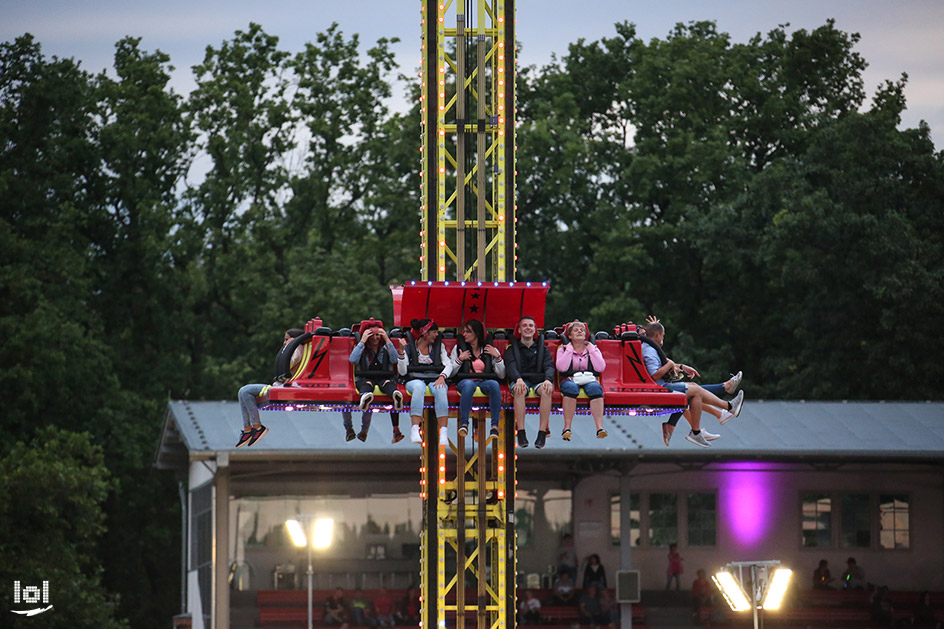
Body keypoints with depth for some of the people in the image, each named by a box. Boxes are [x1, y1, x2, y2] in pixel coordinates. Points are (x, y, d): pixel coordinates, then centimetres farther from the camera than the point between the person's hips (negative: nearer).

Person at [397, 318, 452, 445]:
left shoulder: (439, 346, 19)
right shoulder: (409, 347, 10)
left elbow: (448, 365, 8)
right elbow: (402, 372, 1)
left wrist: (442, 377, -13)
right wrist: (401, 351, -11)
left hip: (435, 379, 2)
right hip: (415, 379, -2)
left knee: (440, 390, -35)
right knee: (419, 387, -39)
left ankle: (443, 432, -44)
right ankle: (414, 429, -49)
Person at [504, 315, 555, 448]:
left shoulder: (542, 348, 21)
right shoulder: (512, 349, 16)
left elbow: (549, 366, 5)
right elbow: (510, 367, -4)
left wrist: (548, 380, -20)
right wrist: (518, 379, -27)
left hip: (538, 381, 1)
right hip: (520, 381, -1)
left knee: (546, 390, -36)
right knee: (519, 390, -38)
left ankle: (542, 432, -37)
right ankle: (521, 433, -40)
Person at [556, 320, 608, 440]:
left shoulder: (593, 348, 18)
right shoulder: (564, 349, 14)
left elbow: (600, 368, 0)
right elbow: (561, 367, -7)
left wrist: (591, 349, 4)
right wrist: (569, 349, -1)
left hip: (589, 380, 1)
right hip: (570, 380, -1)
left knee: (595, 388, -36)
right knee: (571, 388, -38)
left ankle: (599, 427, -46)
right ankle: (567, 428, -40)